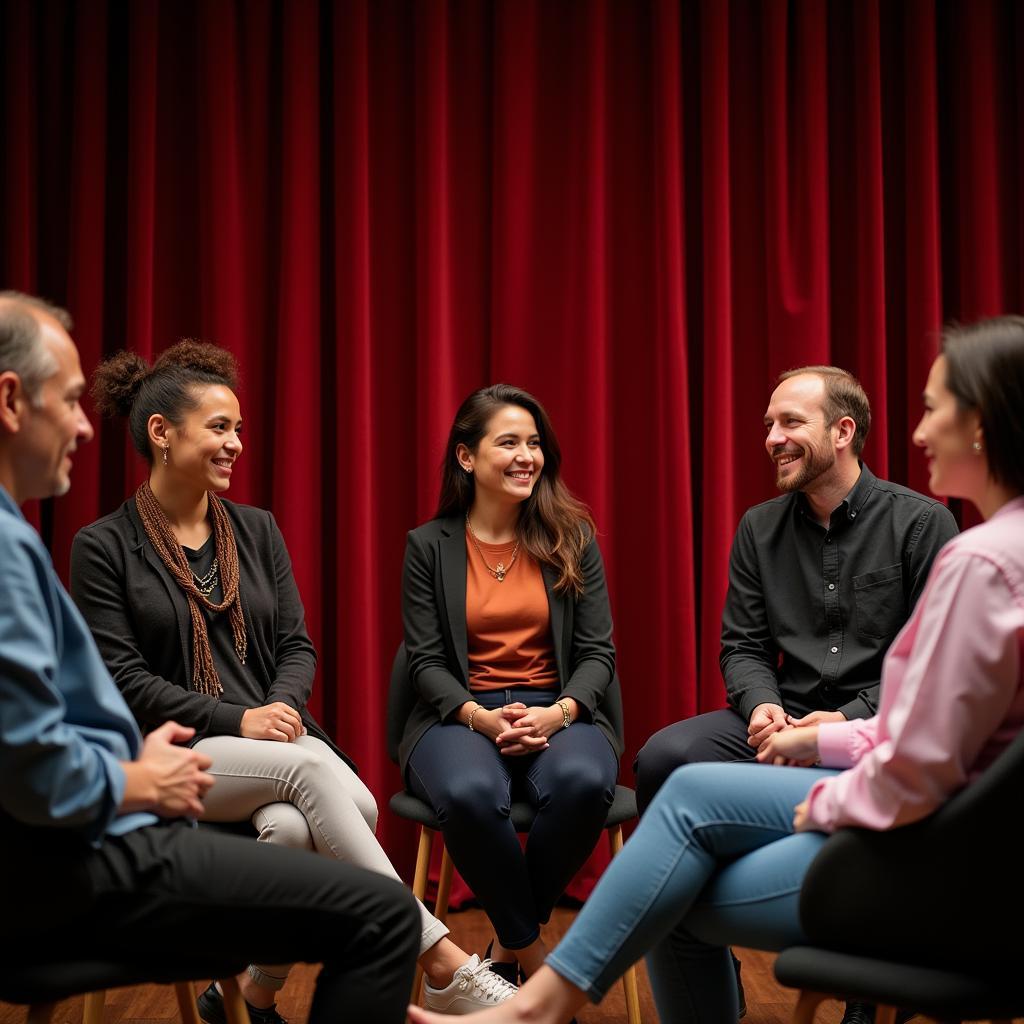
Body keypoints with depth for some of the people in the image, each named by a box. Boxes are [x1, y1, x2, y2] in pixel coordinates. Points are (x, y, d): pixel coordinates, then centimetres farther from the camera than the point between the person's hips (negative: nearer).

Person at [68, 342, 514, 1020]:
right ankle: (447, 967, -31)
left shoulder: (257, 530, 12)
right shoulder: (104, 547, -1)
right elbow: (122, 678, -6)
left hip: (274, 731, 4)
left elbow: (297, 646, 11)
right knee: (312, 769, -32)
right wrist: (236, 721, -16)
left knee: (291, 827, -31)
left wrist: (283, 705, -11)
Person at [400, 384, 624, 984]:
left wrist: (558, 712, -16)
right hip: (462, 715, -1)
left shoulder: (572, 539, 8)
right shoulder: (430, 546, 5)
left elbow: (598, 652, 4)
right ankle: (535, 955, -11)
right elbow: (427, 661, 2)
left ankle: (509, 945, -8)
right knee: (469, 793, -37)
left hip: (558, 712, 1)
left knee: (585, 781, -35)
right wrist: (480, 717, -18)